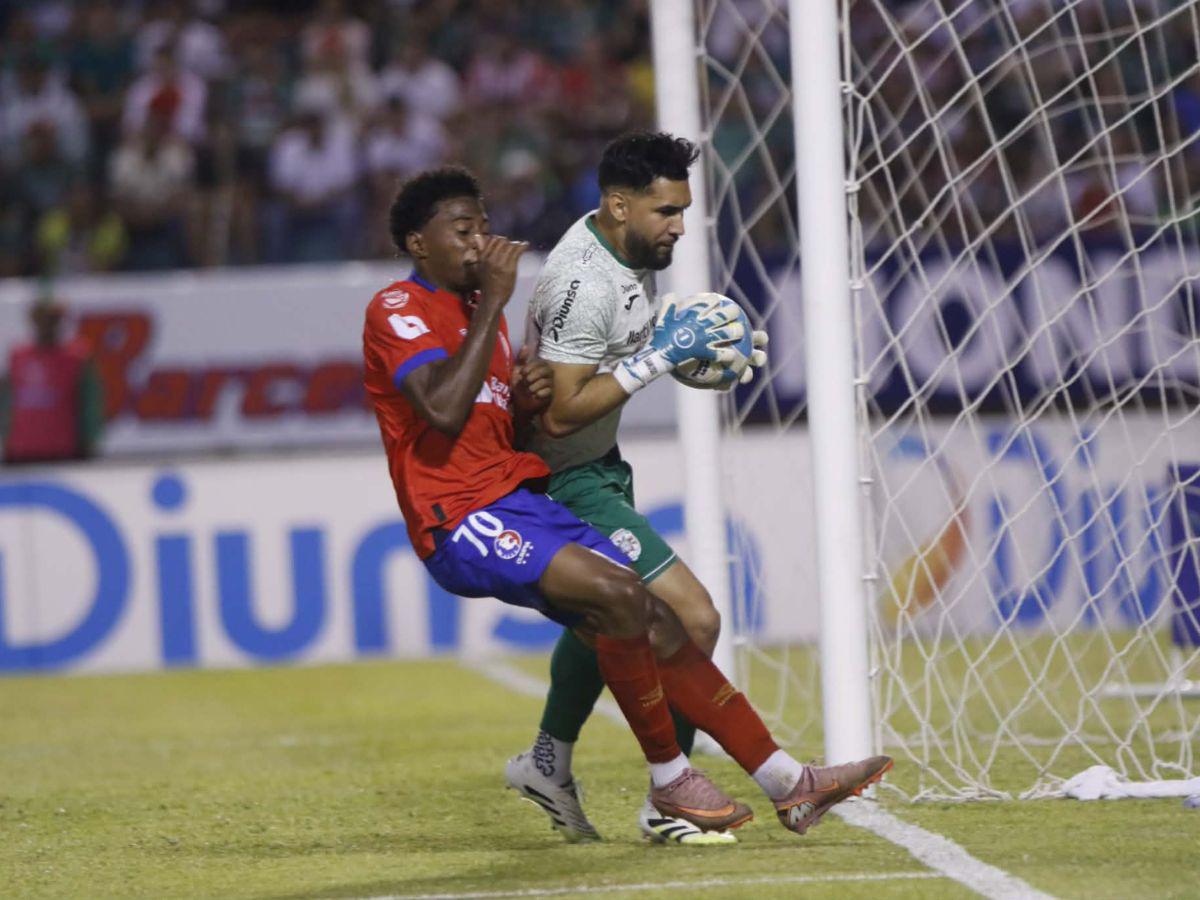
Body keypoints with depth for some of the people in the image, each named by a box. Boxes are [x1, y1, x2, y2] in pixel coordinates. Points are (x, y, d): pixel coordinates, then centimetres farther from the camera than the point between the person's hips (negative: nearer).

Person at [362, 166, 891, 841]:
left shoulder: (478, 310, 22)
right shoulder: (397, 310, -6)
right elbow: (444, 411, -24)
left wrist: (526, 401, 3)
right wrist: (493, 301, -16)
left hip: (525, 505, 9)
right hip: (462, 520, -9)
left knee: (659, 626, 1)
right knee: (619, 594, -26)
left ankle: (790, 784, 3)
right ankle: (669, 780, -12)